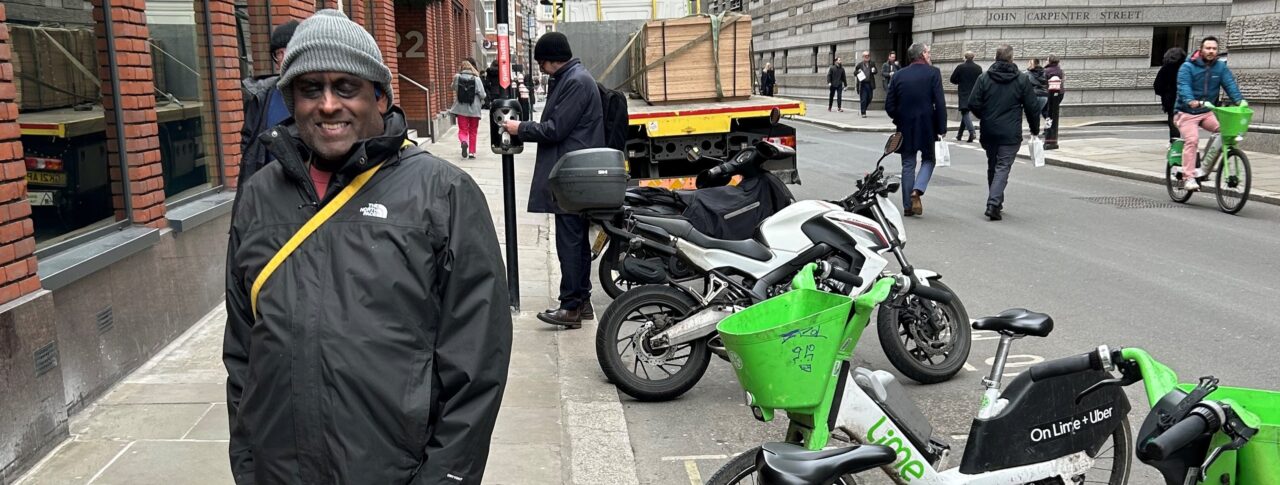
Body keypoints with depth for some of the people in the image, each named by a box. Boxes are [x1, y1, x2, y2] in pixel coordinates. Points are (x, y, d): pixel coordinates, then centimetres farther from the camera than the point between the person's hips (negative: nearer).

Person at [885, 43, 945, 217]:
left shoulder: (899, 75, 4)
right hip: (927, 126, -3)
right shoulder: (933, 73, -6)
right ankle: (917, 190, -10)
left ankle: (908, 206, 11)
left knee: (908, 165, 10)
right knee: (928, 160, 15)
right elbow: (940, 103, -12)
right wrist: (941, 129, -8)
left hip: (905, 128, 3)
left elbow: (889, 105, 3)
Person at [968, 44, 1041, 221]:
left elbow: (973, 104, -5)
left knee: (992, 167, 16)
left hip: (988, 132, 3)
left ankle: (996, 202, 25)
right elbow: (1033, 107, 0)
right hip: (1010, 134, -3)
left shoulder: (984, 78, 0)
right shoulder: (1022, 80, -2)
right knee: (1003, 168, -3)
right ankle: (993, 203, -17)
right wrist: (1035, 129, 13)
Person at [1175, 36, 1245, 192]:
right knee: (1192, 139, -23)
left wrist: (1239, 99, -24)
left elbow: (1230, 84, -5)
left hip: (1207, 113, 4)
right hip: (1186, 113, -4)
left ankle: (1206, 167, -10)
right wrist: (1190, 101, -41)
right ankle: (1188, 177, -20)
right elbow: (1184, 86, -22)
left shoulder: (1221, 67, 6)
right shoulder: (1187, 67, -6)